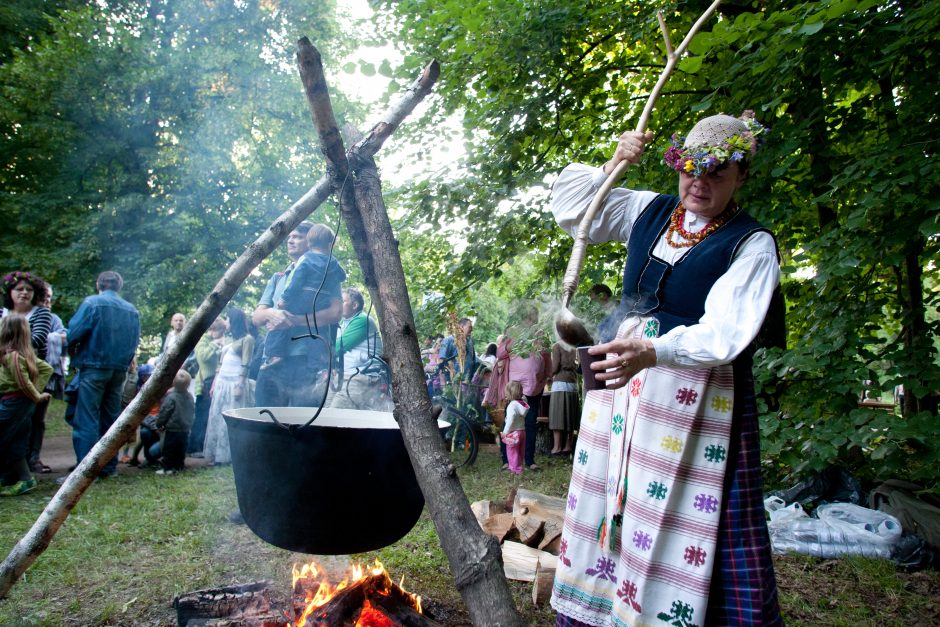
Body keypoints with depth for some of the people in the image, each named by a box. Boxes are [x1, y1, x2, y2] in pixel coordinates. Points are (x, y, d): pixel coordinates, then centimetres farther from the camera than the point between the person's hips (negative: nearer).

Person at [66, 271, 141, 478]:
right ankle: (108, 467, 18)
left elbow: (74, 333, -11)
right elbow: (134, 342, 9)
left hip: (94, 367, -5)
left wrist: (74, 352, 7)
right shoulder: (132, 310, 9)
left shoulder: (91, 303, -6)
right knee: (110, 419, 14)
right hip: (119, 370, 5)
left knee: (86, 420, -4)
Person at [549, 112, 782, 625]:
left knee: (692, 521, -6)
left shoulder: (751, 245, -5)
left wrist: (652, 353, -36)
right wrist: (610, 166, 0)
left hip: (698, 399, -5)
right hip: (623, 378, 5)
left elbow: (724, 332, -20)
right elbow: (570, 206, 17)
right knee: (609, 502, 10)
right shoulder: (650, 212, 11)